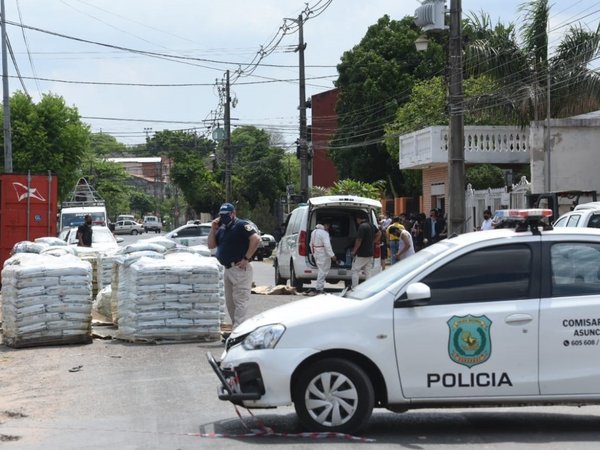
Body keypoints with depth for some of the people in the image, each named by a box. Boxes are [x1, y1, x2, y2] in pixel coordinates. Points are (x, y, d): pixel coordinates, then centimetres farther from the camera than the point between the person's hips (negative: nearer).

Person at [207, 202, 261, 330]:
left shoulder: (242, 225, -9)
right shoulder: (222, 228, 17)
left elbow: (256, 239, -21)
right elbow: (211, 245, 16)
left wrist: (246, 258, -20)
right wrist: (213, 229, 3)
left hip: (240, 268, -9)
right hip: (227, 269, 9)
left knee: (240, 301, -9)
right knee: (230, 303, 14)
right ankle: (234, 328, 22)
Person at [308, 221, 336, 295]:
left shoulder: (314, 231, 13)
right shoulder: (324, 233, -16)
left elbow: (311, 244, 21)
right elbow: (327, 245, -23)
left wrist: (313, 253, 28)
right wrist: (332, 255, -21)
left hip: (316, 253, 9)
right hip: (323, 255, -9)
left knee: (321, 271, 19)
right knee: (323, 271, -5)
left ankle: (320, 287, 21)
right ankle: (318, 289, -6)